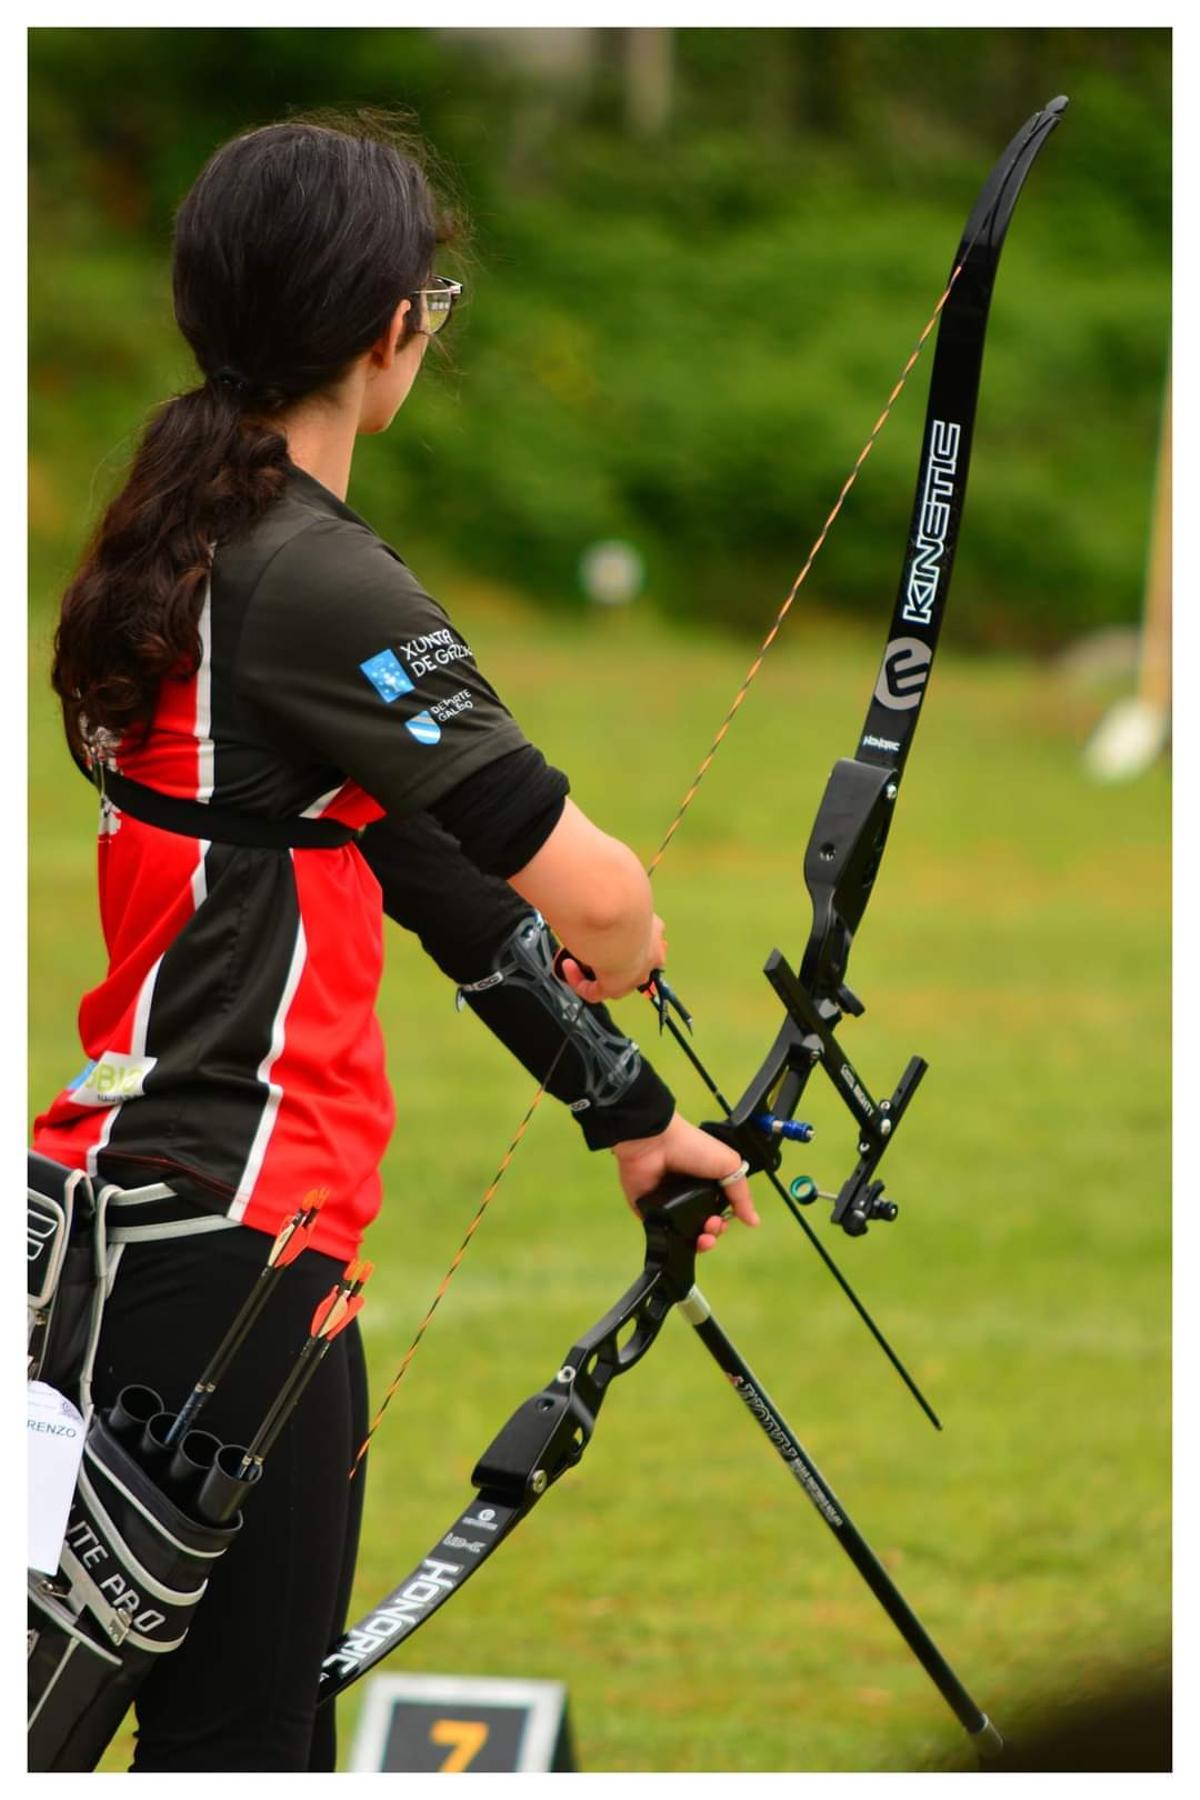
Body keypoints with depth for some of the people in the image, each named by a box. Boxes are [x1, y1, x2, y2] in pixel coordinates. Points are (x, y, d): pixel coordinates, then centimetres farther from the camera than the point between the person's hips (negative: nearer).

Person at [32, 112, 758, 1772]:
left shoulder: (185, 549, 14)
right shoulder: (311, 579, -15)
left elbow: (435, 872, 21)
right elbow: (594, 894, -18)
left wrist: (629, 1110, 26)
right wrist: (630, 941, 7)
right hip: (224, 1246, -10)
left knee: (276, 1714, 14)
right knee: (232, 1738, -8)